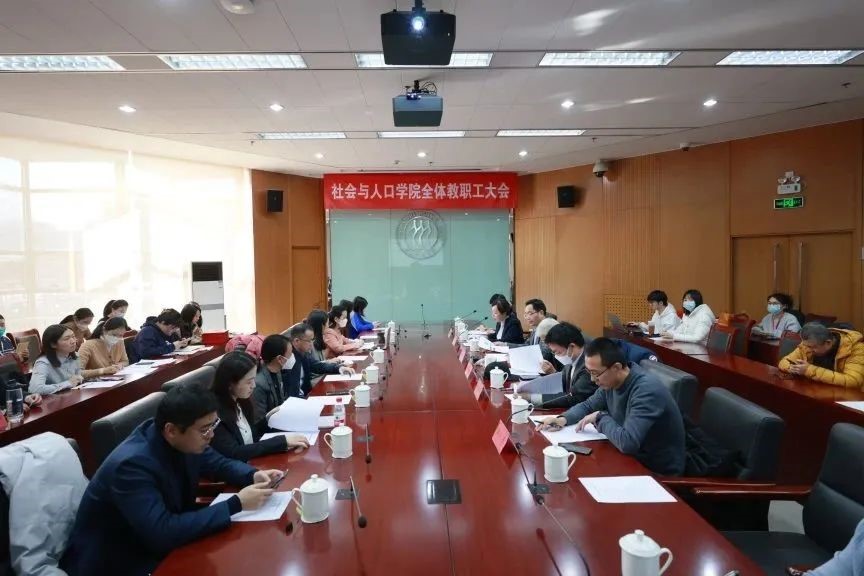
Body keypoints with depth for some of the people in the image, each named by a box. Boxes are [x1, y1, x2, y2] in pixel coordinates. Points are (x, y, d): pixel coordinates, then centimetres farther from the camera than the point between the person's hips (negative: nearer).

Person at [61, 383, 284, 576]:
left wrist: (253, 475, -13)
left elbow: (218, 463, 8)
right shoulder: (132, 464, -32)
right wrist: (236, 504, -33)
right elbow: (163, 533, -36)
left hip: (158, 546, 7)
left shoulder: (185, 441, -10)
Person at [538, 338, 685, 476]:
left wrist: (600, 417, -20)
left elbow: (627, 442, -37)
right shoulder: (609, 382, -4)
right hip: (632, 458, 7)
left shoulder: (647, 391, -29)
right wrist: (564, 419, -6)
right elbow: (588, 406, 14)